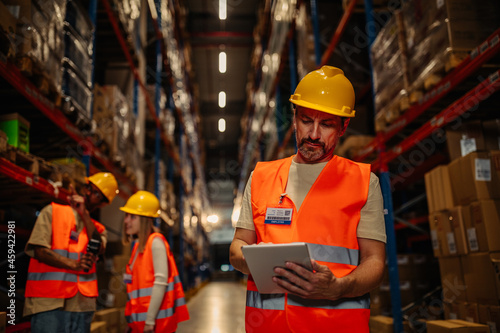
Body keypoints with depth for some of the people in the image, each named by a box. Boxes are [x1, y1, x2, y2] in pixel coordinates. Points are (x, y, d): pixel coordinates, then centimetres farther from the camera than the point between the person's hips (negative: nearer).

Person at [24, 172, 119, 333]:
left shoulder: (97, 228, 16)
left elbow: (98, 249, -7)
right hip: (49, 301, -3)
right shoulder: (52, 212, 6)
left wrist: (84, 214, -9)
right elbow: (39, 250, -4)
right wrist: (74, 265, -12)